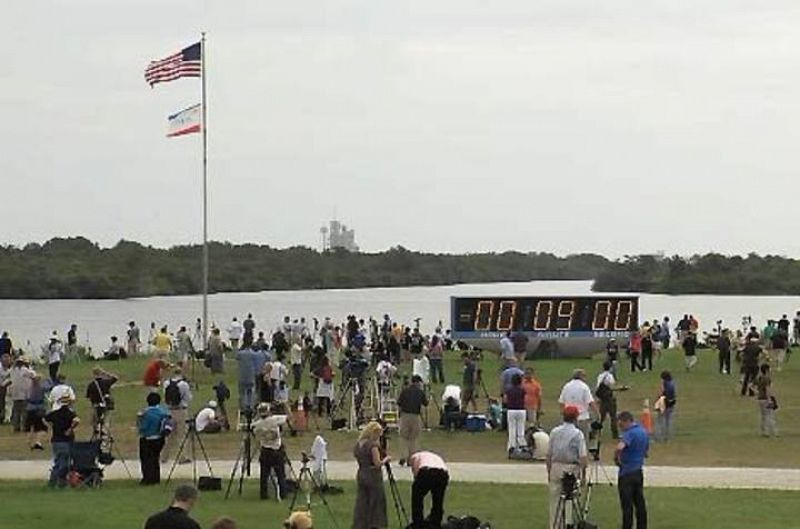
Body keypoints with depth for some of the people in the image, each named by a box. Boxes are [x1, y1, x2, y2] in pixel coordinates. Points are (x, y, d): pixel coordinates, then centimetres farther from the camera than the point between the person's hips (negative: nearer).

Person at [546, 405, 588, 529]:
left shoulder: (554, 432, 4)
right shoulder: (578, 434, -8)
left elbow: (548, 455, 7)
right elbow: (583, 456, -13)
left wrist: (549, 472, 16)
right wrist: (582, 472, -4)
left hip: (556, 467, 4)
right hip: (572, 468, -4)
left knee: (555, 501, 10)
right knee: (570, 502, 1)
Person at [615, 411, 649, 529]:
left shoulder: (630, 433, -18)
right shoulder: (644, 432, 11)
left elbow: (619, 447, -35)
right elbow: (646, 452, 22)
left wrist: (616, 458, -18)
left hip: (627, 473, -9)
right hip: (638, 472, 9)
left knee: (627, 506, -4)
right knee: (640, 503, 12)